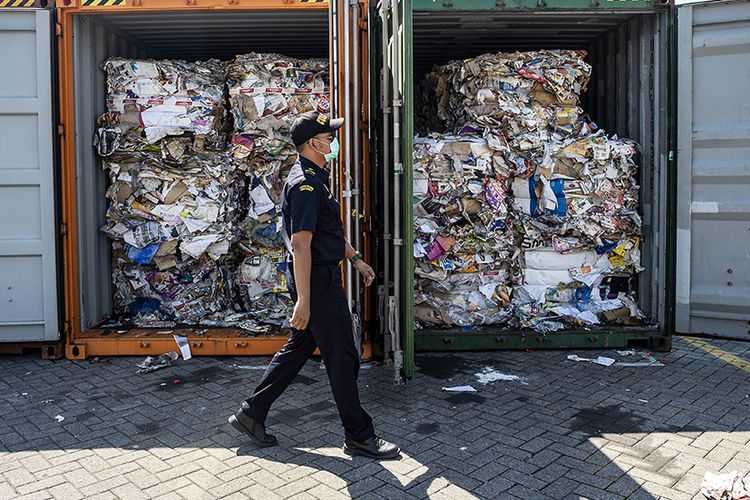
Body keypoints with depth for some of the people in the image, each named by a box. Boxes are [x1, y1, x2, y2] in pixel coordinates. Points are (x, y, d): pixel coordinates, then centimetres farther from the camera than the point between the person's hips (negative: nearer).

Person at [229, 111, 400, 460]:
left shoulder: (315, 177, 15)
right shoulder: (305, 183, -19)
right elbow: (300, 243, -24)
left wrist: (355, 259, 26)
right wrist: (303, 300, -26)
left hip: (323, 275, 11)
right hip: (317, 279, -11)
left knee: (299, 347, 17)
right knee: (342, 357, 0)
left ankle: (251, 414, 26)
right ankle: (358, 436, 14)